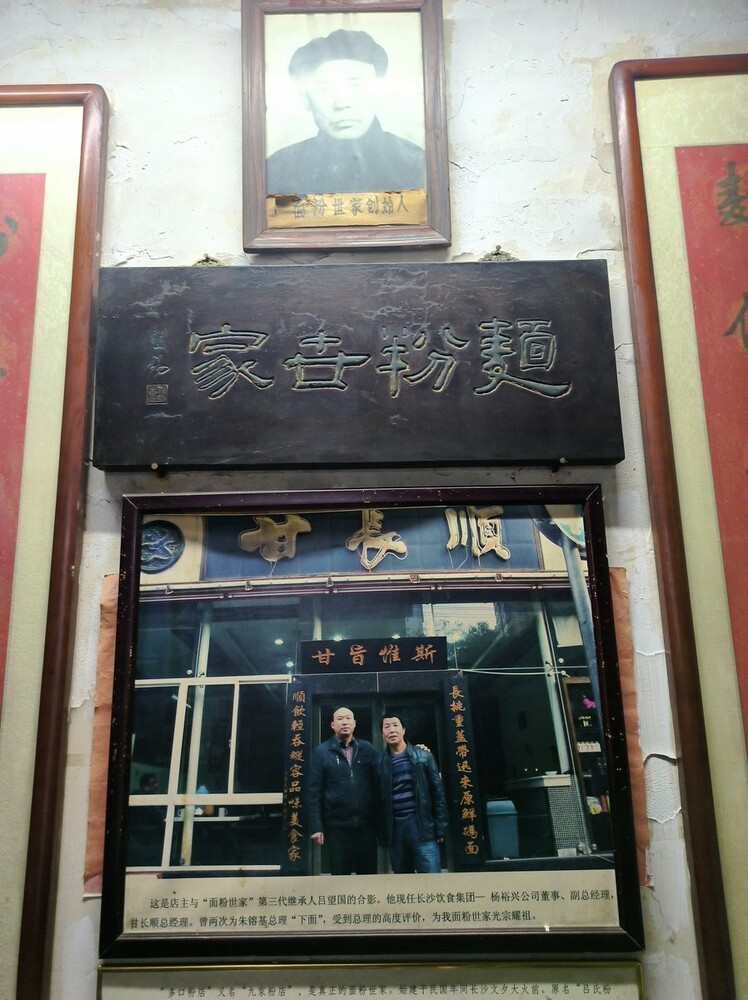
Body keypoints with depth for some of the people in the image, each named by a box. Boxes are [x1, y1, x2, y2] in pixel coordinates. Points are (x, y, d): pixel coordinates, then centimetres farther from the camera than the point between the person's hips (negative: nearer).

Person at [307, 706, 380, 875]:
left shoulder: (367, 749, 8)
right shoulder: (321, 751, 2)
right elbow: (314, 792, -2)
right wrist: (316, 827, -7)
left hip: (367, 824, 2)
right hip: (337, 826, -2)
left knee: (369, 875, 9)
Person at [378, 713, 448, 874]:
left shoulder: (423, 757, 4)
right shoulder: (381, 763, 7)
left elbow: (438, 791, 3)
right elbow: (379, 799, 9)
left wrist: (440, 827, -2)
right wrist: (383, 833, 5)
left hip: (422, 825, -2)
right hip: (395, 828, 2)